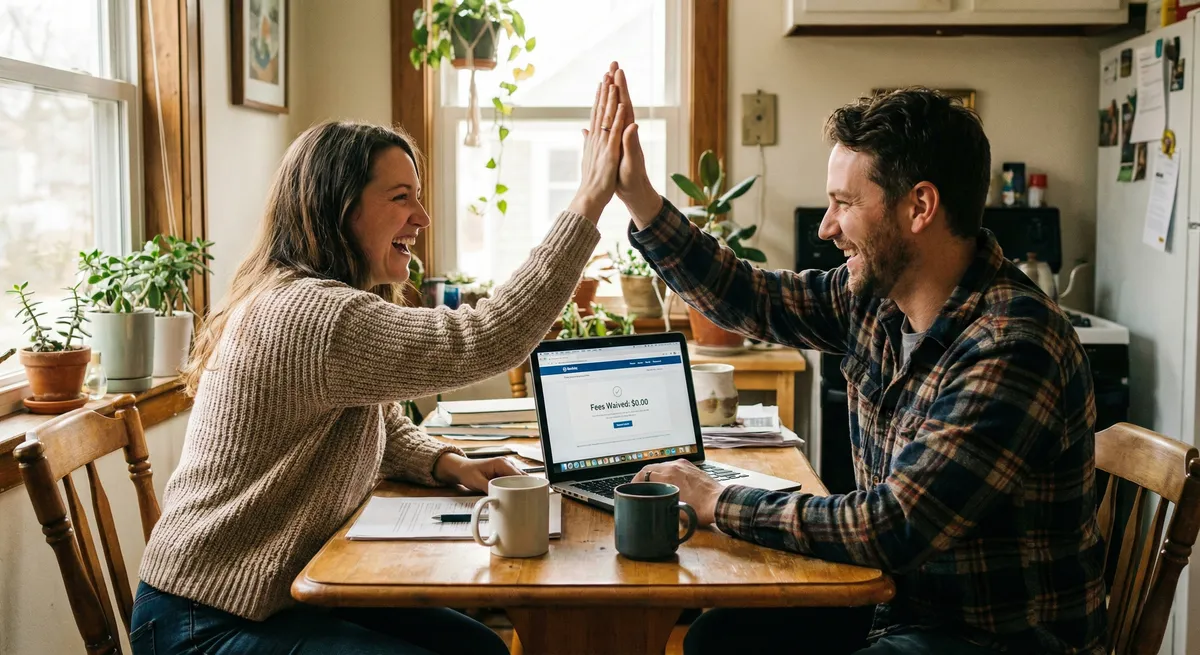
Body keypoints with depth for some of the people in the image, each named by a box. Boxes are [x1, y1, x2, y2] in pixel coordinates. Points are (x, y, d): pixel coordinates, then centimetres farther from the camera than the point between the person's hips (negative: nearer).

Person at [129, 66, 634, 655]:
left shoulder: (318, 305, 8)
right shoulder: (309, 316, -26)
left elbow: (387, 429, 19)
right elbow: (484, 340, -31)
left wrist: (446, 464, -3)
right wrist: (589, 203, -29)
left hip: (285, 590, 9)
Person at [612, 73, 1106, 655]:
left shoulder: (1013, 349, -27)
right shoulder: (875, 295, -2)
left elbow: (894, 529, -29)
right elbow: (750, 299, 12)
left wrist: (721, 503, -19)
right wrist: (637, 195, 5)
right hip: (902, 604, 8)